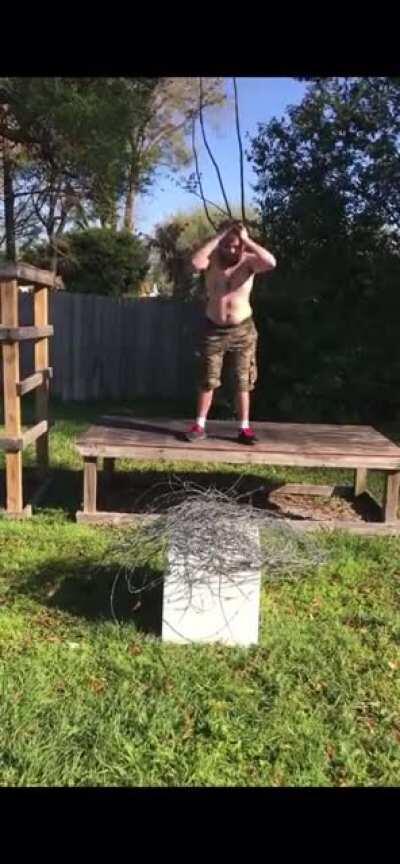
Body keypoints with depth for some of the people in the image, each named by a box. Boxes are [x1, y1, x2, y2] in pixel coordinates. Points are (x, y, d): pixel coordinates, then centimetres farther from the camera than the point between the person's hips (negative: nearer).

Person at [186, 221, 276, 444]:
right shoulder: (213, 259, -6)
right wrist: (218, 238, -23)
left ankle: (245, 428, 12)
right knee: (208, 380, 4)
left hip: (243, 330, 0)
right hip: (214, 329, 0)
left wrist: (247, 240, -24)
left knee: (243, 381, 4)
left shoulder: (248, 260, -8)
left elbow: (271, 262, -29)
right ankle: (200, 425, 13)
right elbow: (196, 263, -30)